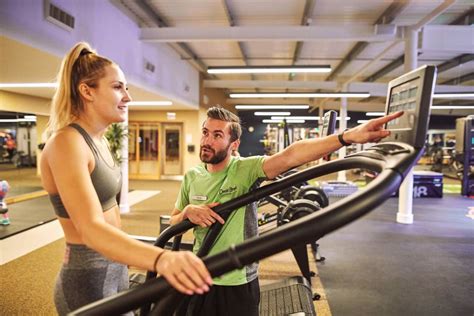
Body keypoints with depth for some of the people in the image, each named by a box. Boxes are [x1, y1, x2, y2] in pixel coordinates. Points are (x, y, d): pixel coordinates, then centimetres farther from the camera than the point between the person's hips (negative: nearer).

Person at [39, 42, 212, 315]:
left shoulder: (99, 140, 6)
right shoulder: (66, 142, -23)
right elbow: (90, 229, -37)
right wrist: (161, 258, -53)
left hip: (114, 269, 8)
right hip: (89, 281, -8)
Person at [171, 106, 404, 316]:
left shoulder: (245, 169, -18)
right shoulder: (191, 177, -1)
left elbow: (289, 156, -35)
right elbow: (173, 222, 9)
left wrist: (348, 136, -49)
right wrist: (188, 211, -15)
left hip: (238, 285, -4)